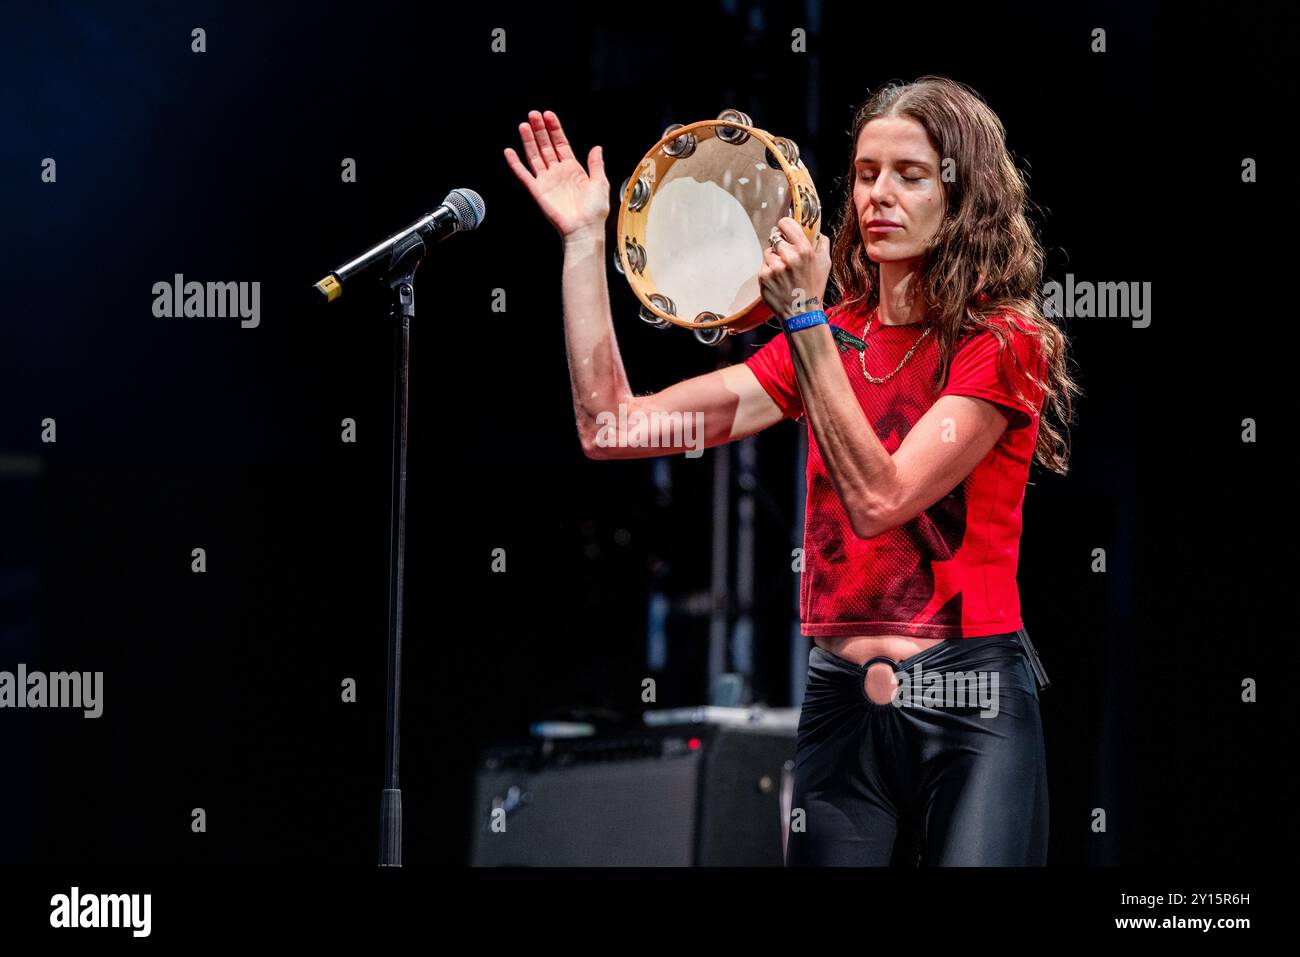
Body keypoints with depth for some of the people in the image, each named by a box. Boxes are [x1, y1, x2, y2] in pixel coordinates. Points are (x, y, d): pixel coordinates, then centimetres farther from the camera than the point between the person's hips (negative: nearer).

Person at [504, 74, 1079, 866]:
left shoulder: (1003, 344, -5)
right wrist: (583, 240, 0)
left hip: (970, 708, -5)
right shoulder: (828, 340, 10)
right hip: (841, 703, 5)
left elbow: (879, 498, -19)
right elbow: (611, 428, 3)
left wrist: (805, 319, -19)